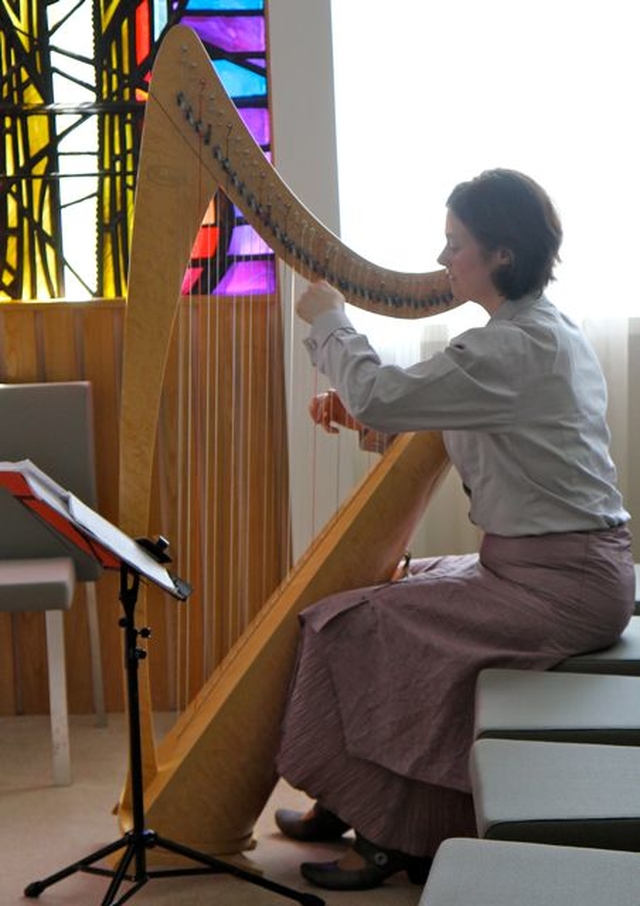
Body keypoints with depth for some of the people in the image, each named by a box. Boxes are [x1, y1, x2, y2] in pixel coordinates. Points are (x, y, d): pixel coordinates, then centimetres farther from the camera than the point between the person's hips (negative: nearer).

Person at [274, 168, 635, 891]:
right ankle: (354, 803, 19)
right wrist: (358, 413, 3)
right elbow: (431, 418, 18)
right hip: (575, 567, 10)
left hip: (559, 585, -10)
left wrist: (328, 320, -5)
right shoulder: (550, 331, 12)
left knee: (357, 627, -10)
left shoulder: (515, 347, -20)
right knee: (382, 589, 12)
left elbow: (383, 395, -22)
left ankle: (392, 835, 3)